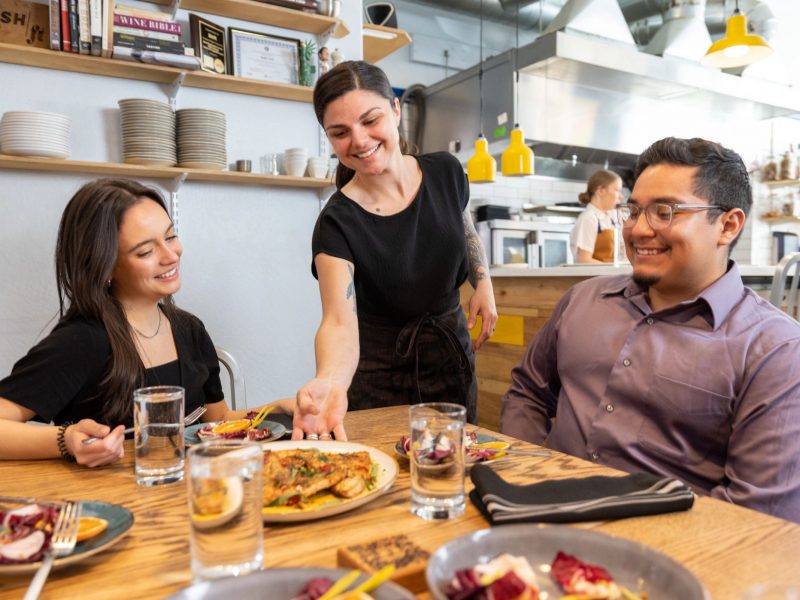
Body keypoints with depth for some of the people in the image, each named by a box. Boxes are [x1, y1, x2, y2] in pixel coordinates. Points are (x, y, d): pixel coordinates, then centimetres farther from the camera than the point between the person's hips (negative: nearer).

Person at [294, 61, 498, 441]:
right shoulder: (338, 222, -22)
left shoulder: (445, 172, -9)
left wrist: (483, 283, -2)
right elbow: (339, 320, -33)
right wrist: (330, 382, -53)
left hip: (452, 349, 4)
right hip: (379, 372, -3)